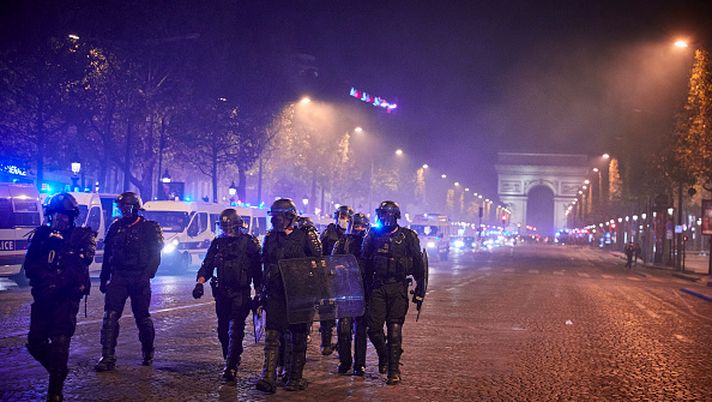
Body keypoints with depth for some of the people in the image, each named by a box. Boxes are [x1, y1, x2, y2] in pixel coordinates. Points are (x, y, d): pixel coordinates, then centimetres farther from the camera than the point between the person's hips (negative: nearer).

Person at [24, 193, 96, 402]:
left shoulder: (81, 236, 2)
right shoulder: (41, 234, 13)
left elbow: (79, 267, -10)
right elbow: (29, 264, 4)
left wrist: (58, 284, -21)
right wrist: (47, 278, -14)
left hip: (67, 296, -4)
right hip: (42, 296, 5)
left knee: (59, 342, -11)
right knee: (35, 342, 6)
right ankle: (59, 369, 32)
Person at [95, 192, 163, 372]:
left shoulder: (148, 228, -2)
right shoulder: (115, 227, 11)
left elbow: (155, 256, -6)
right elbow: (107, 254, 17)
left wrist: (146, 275, -18)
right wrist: (103, 278, 16)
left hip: (139, 278, -3)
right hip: (118, 277, 3)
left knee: (142, 317, 6)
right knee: (110, 315, -10)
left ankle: (148, 352, 28)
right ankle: (107, 357, -9)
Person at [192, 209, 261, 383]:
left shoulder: (250, 242, -2)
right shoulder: (218, 242, 10)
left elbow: (257, 269, -1)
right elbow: (207, 265, 7)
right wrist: (200, 282, -10)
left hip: (241, 294, -5)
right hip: (222, 293, 5)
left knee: (235, 330, -13)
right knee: (223, 330, 10)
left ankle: (230, 367, -14)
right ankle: (233, 360, 26)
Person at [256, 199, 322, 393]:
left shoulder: (305, 236, -4)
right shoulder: (270, 237, 10)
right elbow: (264, 267, 17)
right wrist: (262, 293, 16)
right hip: (275, 295, 3)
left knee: (297, 338, 7)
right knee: (272, 336, -3)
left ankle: (295, 378, 17)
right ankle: (268, 378, -5)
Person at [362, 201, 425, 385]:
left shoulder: (408, 236, 1)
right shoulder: (373, 235, 7)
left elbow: (418, 264, 4)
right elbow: (364, 261, 13)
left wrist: (419, 288, 1)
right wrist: (366, 287, 11)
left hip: (398, 288, -2)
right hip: (378, 287, 2)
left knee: (395, 329, -2)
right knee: (373, 326, -3)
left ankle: (394, 371, 4)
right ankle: (384, 356, 25)